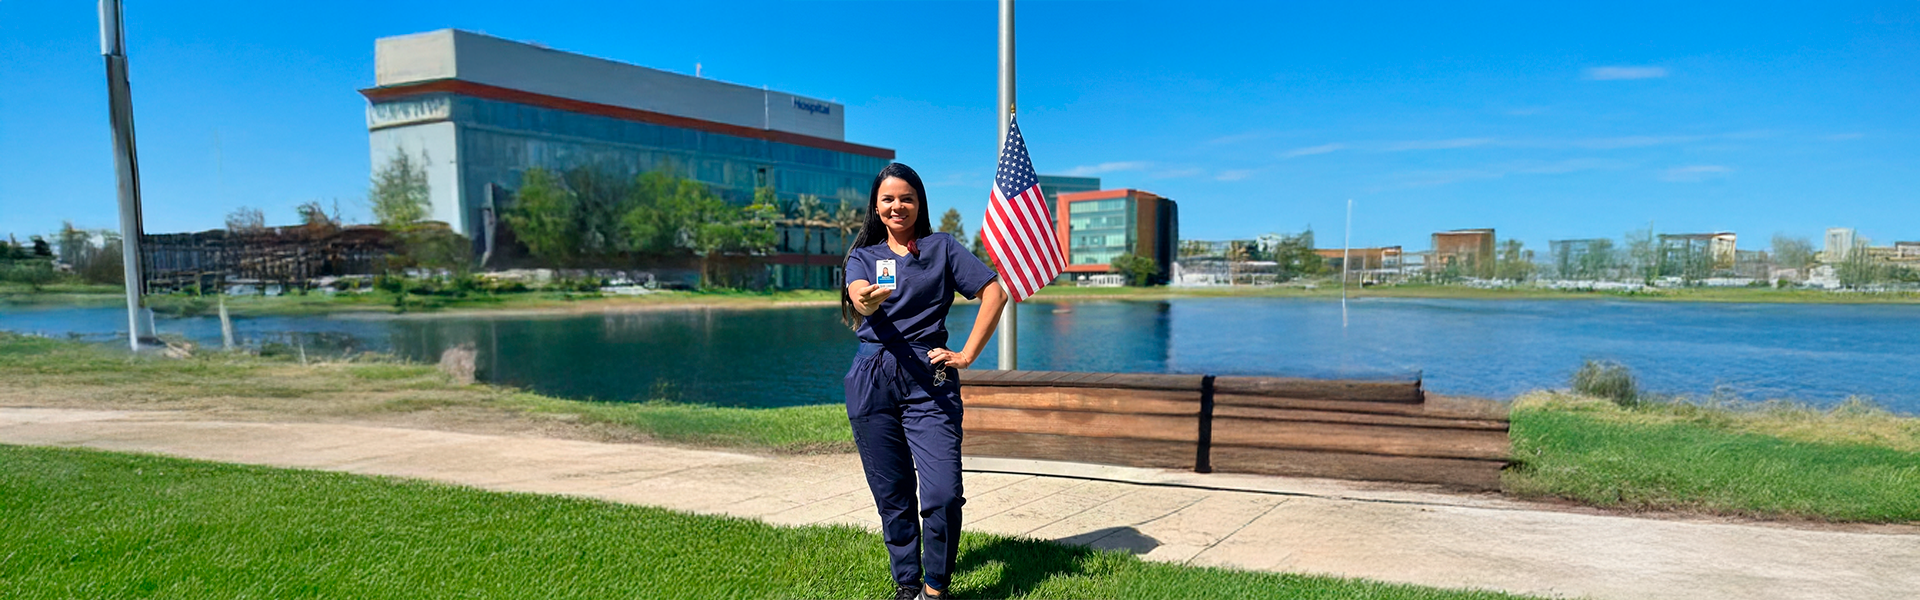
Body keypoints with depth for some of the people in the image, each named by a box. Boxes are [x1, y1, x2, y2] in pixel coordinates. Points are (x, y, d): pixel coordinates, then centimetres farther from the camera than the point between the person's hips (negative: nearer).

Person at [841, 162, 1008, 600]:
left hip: (929, 381, -2)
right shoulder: (863, 255, 11)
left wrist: (967, 355, -4)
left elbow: (994, 293, 1)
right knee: (892, 497, 8)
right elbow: (858, 295, -12)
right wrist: (868, 300, -36)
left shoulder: (942, 247, 8)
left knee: (943, 494, -12)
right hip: (872, 382, 2)